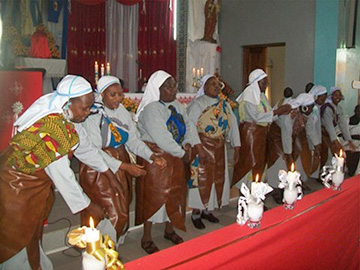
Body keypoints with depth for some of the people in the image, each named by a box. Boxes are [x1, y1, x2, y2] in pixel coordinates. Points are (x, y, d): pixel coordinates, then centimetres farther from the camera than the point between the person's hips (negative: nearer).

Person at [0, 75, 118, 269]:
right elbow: (62, 175, -28)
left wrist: (109, 174, 10)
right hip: (17, 187, -8)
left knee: (33, 234, 21)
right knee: (18, 241, 8)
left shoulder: (68, 118, -7)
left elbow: (85, 149, 5)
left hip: (37, 184, 8)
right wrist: (89, 206, -19)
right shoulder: (50, 127, -33)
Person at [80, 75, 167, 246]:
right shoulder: (93, 115, -15)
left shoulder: (122, 112, 5)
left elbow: (134, 140, 3)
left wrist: (152, 157, -14)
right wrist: (125, 166, -25)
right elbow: (94, 152, -21)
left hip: (122, 165, 6)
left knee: (121, 212, 13)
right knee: (112, 214, -5)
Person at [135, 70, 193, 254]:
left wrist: (187, 143, -6)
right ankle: (147, 238, 17)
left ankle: (169, 230, 36)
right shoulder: (151, 109, -18)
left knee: (174, 194, 16)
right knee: (153, 195, 1)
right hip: (156, 157, -8)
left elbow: (187, 127, 14)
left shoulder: (176, 106, 8)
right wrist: (182, 154, -15)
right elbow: (161, 138, -24)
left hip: (175, 158, 8)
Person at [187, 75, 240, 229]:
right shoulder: (198, 104, -8)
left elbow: (232, 125, 10)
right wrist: (198, 147, -26)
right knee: (201, 179, -3)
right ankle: (196, 214, 11)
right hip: (202, 146, -6)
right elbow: (190, 125, -19)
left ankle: (207, 210, 27)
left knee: (217, 178, 11)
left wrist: (236, 147, 3)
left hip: (219, 148, 7)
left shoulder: (225, 105, 11)